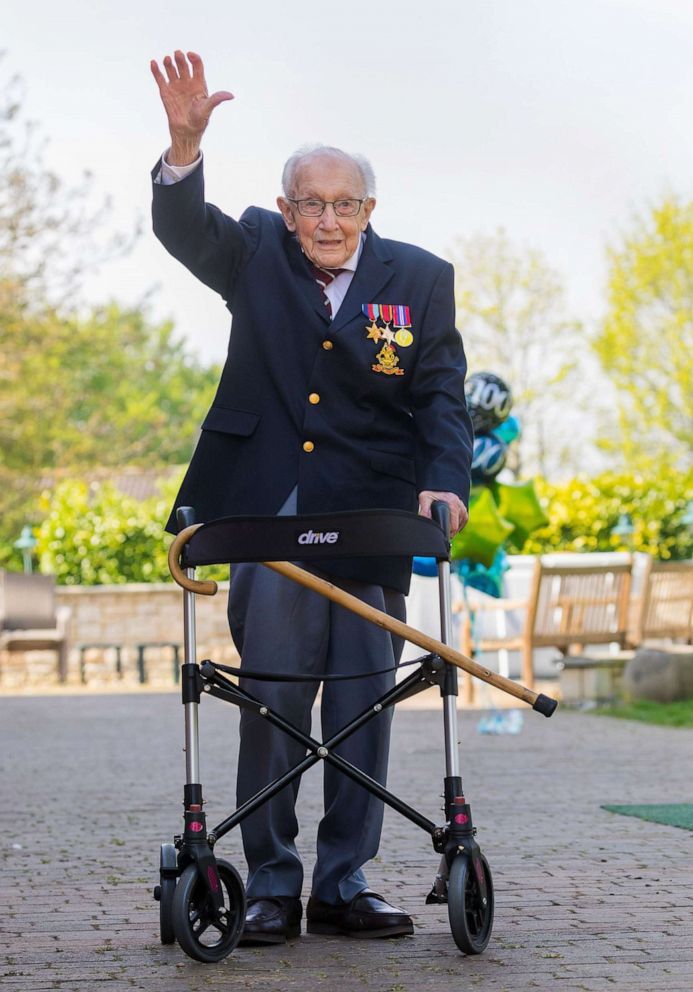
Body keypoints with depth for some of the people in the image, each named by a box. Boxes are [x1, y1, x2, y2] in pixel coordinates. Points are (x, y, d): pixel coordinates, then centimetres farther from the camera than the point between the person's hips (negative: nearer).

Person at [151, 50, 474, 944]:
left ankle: (344, 885, 11)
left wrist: (444, 481, -17)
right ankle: (270, 886, 8)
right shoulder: (257, 254, 7)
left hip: (371, 518, 1)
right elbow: (184, 227, -9)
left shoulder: (419, 279, 4)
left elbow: (441, 396, 1)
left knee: (364, 698, 2)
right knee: (271, 695, 0)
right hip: (270, 514, 0)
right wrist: (184, 147, -29)